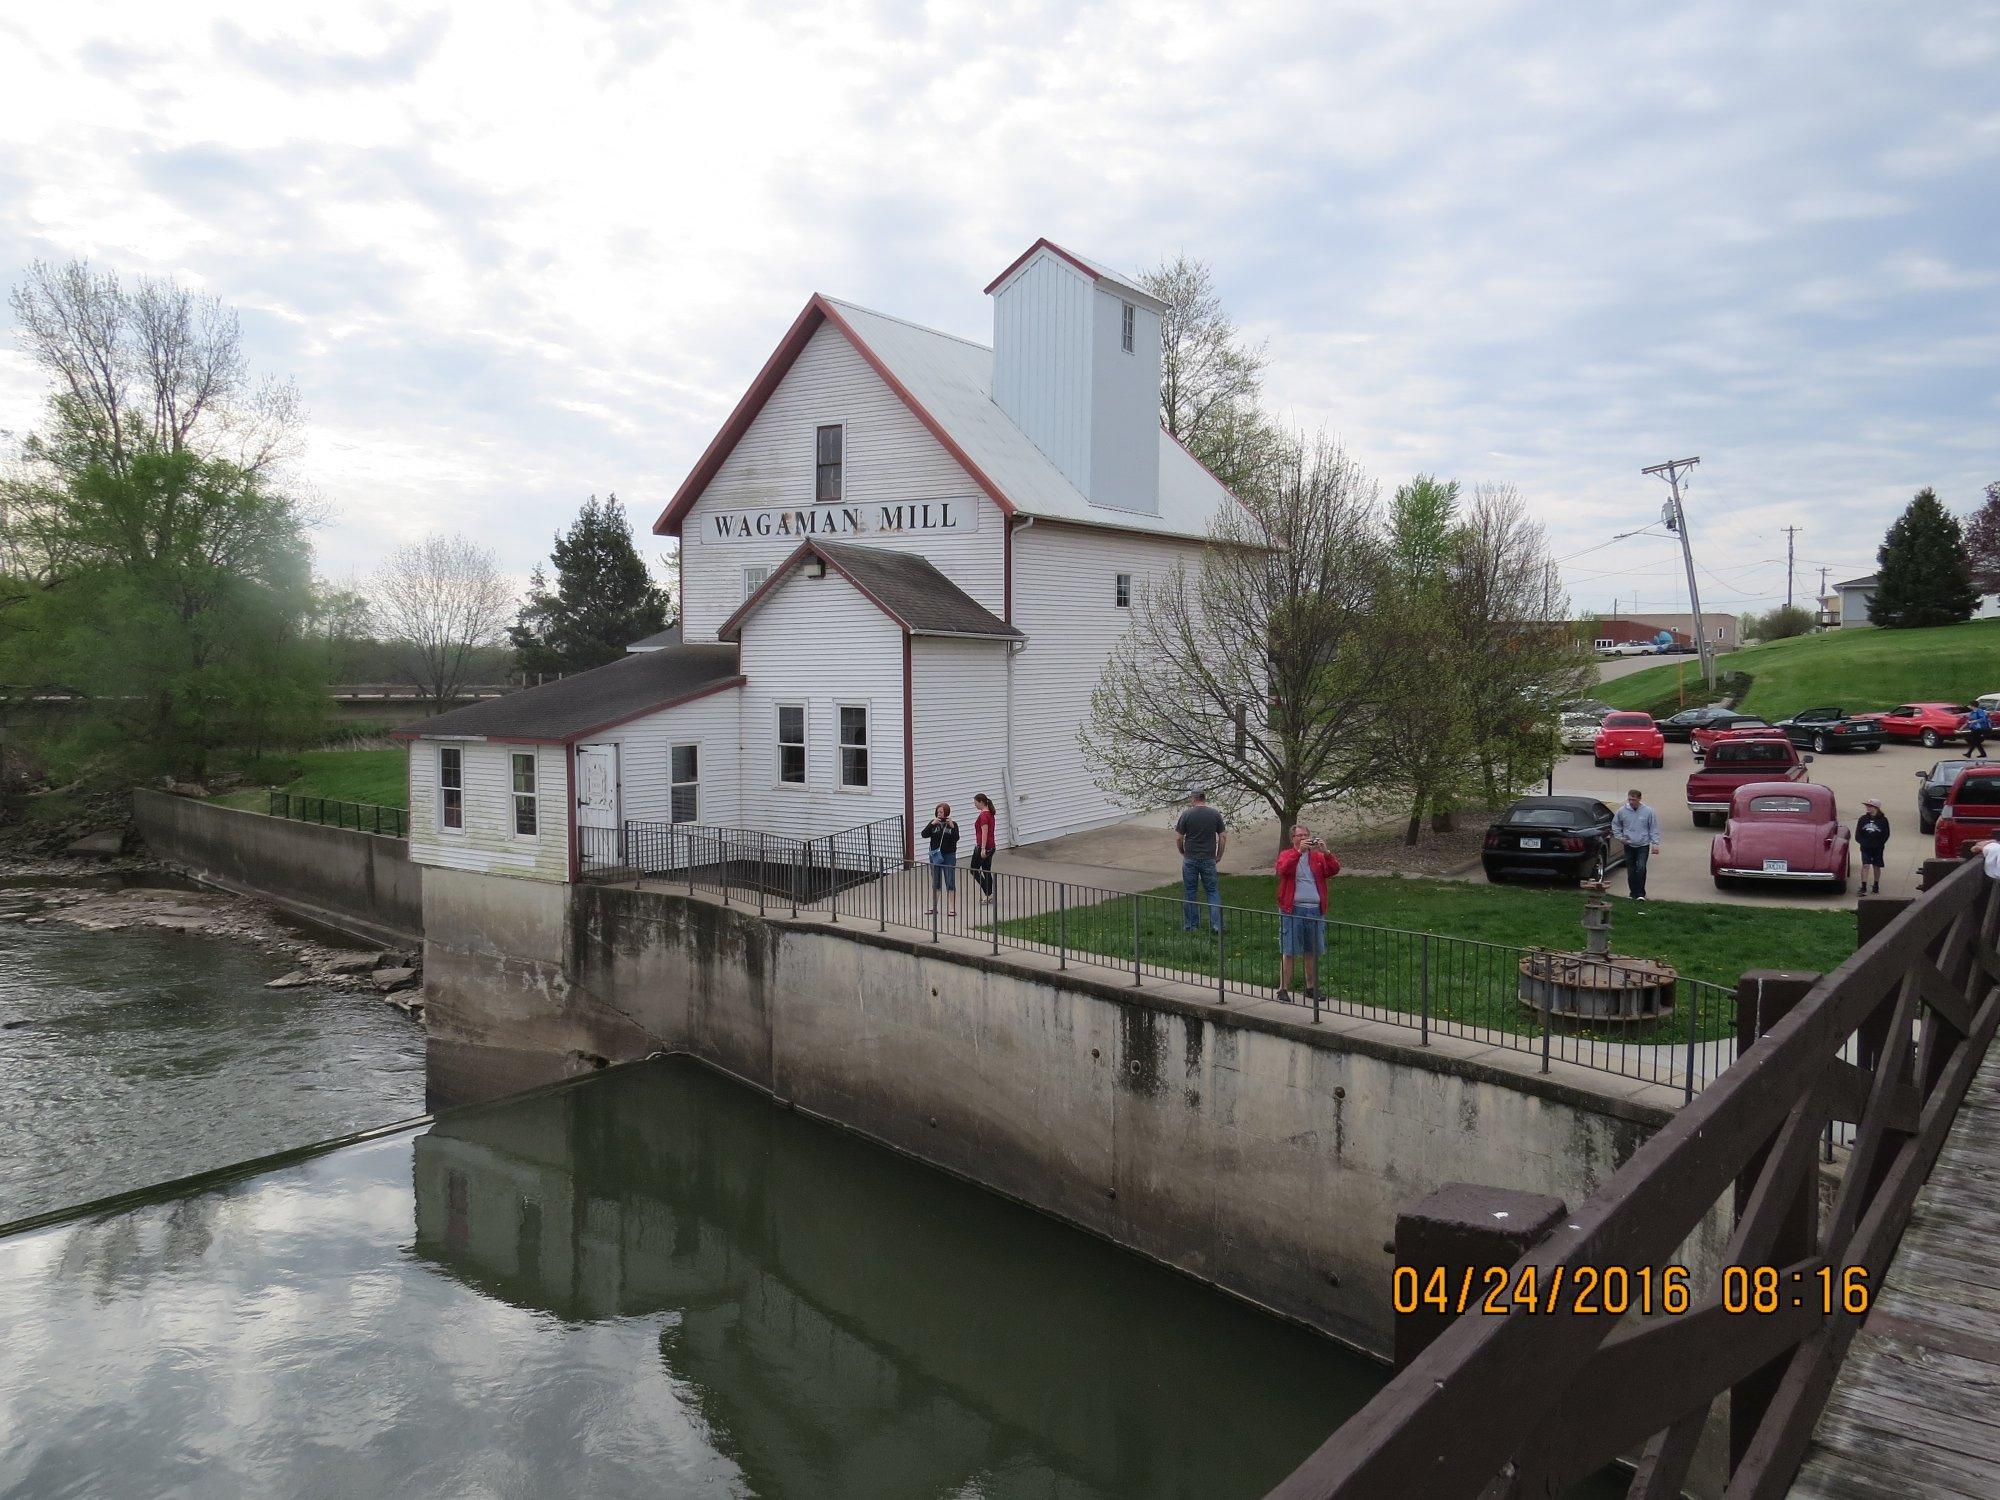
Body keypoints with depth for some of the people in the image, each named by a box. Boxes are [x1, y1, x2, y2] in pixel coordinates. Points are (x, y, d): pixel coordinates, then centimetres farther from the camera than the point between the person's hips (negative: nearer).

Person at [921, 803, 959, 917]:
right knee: (935, 883, 11)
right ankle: (933, 907, 19)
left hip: (949, 856, -3)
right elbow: (924, 835, -9)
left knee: (950, 883, -2)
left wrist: (952, 827, -27)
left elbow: (956, 838, -15)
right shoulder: (933, 823, 3)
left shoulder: (953, 824, -3)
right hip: (935, 855, 3)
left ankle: (951, 908, 1)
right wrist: (932, 824, -20)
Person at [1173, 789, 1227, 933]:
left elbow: (1178, 838, -5)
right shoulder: (1215, 814, -1)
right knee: (1212, 891, 7)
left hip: (1190, 858, -1)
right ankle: (1216, 924, 1)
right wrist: (1219, 855, 11)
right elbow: (1223, 837, 0)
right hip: (1209, 859, 1)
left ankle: (1190, 925, 14)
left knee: (1189, 892, 9)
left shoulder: (1186, 815, -6)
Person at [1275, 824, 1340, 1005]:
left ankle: (1311, 988, 21)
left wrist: (1325, 852, -15)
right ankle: (1283, 989, 0)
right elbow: (1283, 869, -17)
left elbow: (1334, 870, -2)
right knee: (1288, 951, -3)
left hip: (1315, 909, 4)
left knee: (1312, 951, 10)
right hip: (1293, 909, -3)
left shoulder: (1318, 856, 13)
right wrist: (1299, 851, -23)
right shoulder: (1286, 854, 5)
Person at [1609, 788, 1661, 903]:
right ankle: (1634, 893, 20)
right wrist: (1619, 837, 0)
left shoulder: (1648, 811, -6)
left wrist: (1655, 843, -6)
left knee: (1641, 868, -16)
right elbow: (1615, 825, 13)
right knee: (1631, 871, 7)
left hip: (1643, 846, -3)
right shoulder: (1622, 811, -2)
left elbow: (1654, 829, -1)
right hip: (1629, 845, 3)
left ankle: (1640, 894, -9)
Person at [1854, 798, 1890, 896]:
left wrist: (1879, 843, -11)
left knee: (1876, 866, 10)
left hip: (1877, 848, -1)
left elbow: (1886, 835, -1)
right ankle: (1863, 887, -11)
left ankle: (1876, 886, 28)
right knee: (1865, 865, -9)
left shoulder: (1883, 820, -3)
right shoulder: (1863, 819, 3)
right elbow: (1858, 834, 6)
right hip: (1865, 847, 1)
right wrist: (1863, 842, -8)